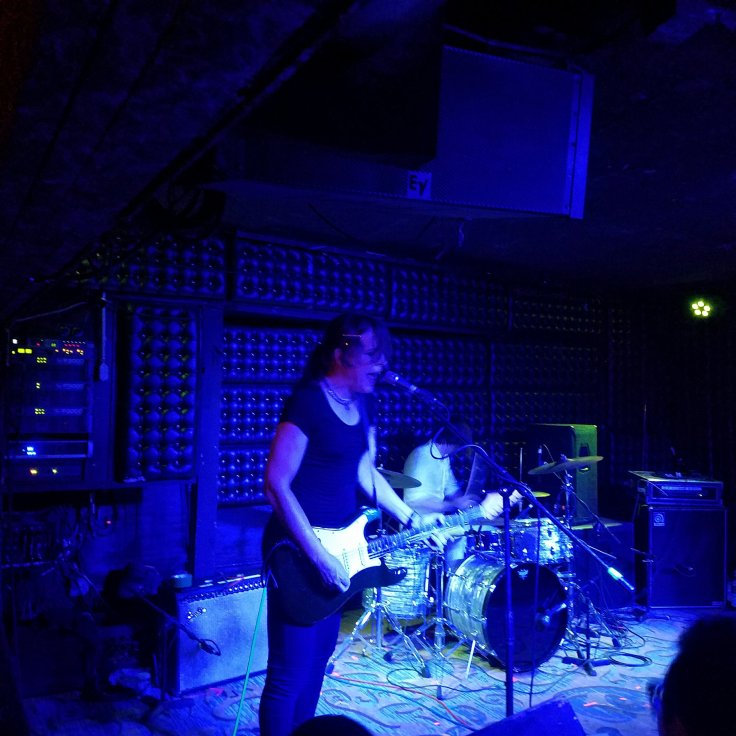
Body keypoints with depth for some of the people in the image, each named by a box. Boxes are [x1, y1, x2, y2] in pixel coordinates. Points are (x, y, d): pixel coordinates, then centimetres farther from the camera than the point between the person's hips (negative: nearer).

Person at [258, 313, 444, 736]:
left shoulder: (365, 403, 7)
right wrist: (318, 555, -23)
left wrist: (410, 517, 7)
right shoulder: (308, 401, -18)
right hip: (299, 549, -8)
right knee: (289, 674, 2)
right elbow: (276, 484, -22)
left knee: (317, 663, 21)